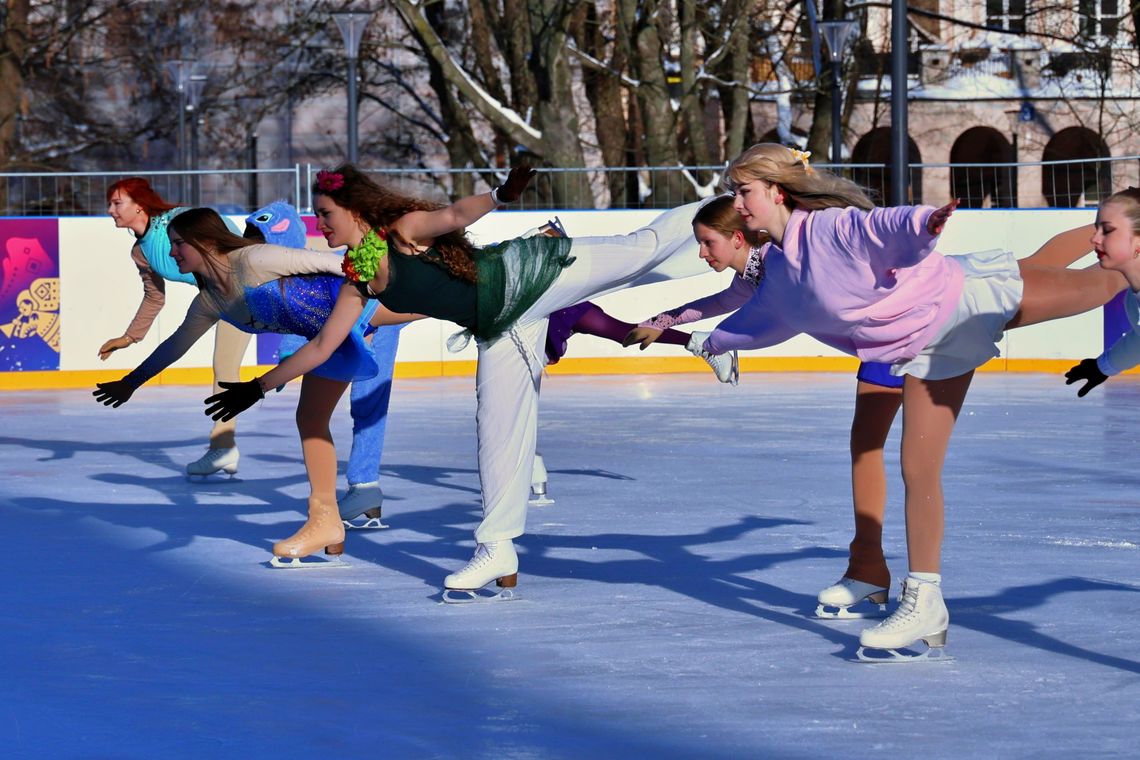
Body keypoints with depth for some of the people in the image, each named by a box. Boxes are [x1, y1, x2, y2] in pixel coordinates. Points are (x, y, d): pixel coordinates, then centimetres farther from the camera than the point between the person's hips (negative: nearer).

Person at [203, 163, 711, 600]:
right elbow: (321, 346, 11)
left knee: (642, 248, -7)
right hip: (502, 331, 6)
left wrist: (499, 196, -56)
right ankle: (497, 549, 10)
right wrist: (257, 388, 12)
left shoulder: (404, 229, -17)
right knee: (498, 429, 5)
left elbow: (454, 216, -36)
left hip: (526, 274, -6)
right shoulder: (358, 280, 4)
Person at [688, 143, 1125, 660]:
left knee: (1103, 286, 4)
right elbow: (763, 320, 25)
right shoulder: (778, 267, 2)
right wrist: (711, 340, 39)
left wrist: (924, 223, -67)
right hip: (928, 352, 7)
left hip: (965, 299, -7)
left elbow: (888, 229, -45)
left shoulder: (831, 228, -25)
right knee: (917, 471, 1)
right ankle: (924, 601, 4)